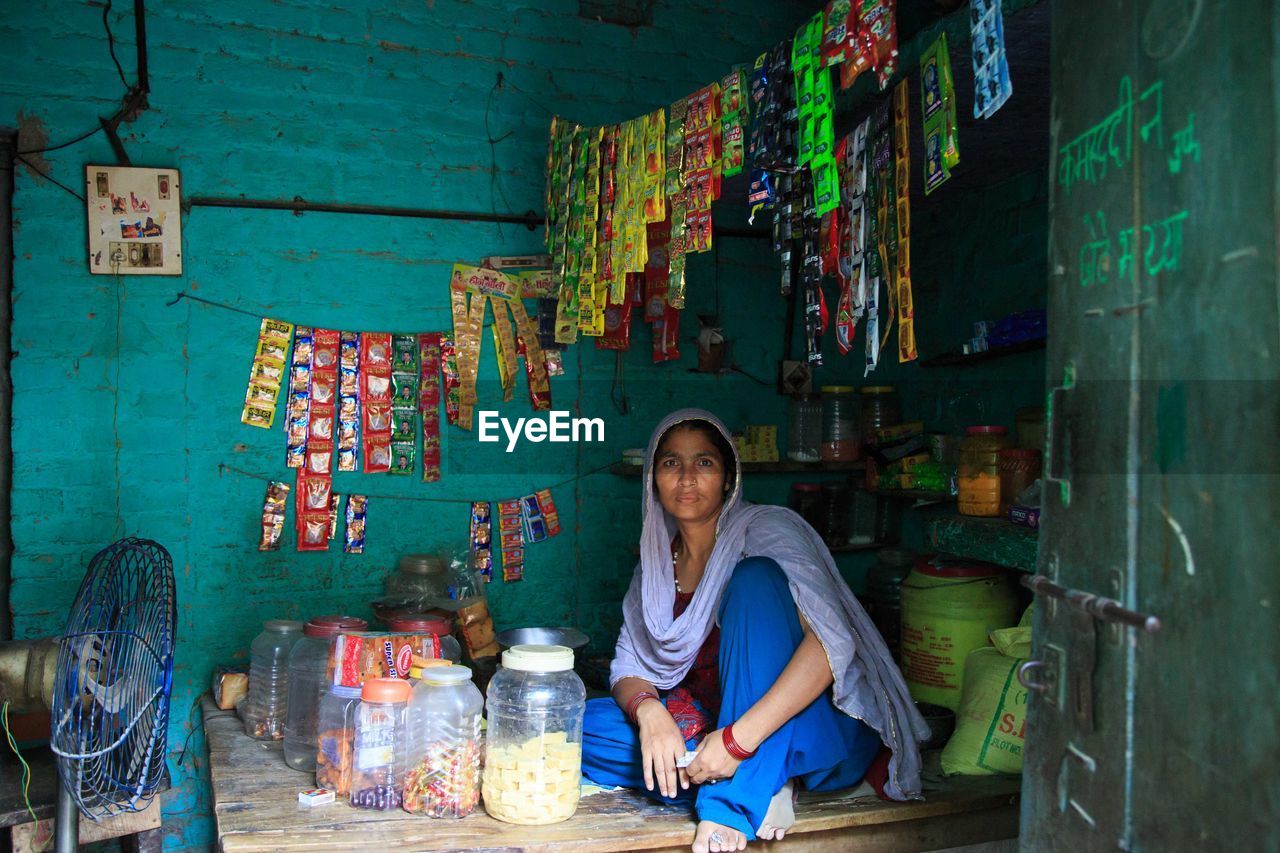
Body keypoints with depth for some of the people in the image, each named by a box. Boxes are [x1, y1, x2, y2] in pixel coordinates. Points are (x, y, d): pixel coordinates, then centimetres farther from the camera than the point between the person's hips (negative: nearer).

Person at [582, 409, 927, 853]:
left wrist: (738, 739, -32)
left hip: (815, 732, -6)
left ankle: (739, 797, -28)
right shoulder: (657, 563, 8)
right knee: (586, 723, -12)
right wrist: (648, 710, -20)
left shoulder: (765, 528, -11)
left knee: (755, 577, -27)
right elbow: (629, 668, 5)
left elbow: (833, 642, -26)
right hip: (716, 729, 6)